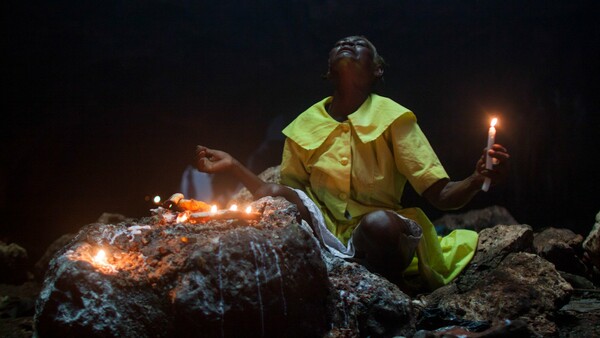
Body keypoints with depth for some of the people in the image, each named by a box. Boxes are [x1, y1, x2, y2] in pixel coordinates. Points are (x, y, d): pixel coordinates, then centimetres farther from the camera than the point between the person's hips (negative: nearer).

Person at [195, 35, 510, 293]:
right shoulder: (304, 127, 9)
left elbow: (441, 195, -6)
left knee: (379, 222, -37)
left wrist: (476, 180, -28)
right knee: (276, 194, -26)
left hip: (378, 237, -1)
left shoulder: (391, 118, 0)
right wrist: (233, 165, 0)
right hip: (325, 233, 2)